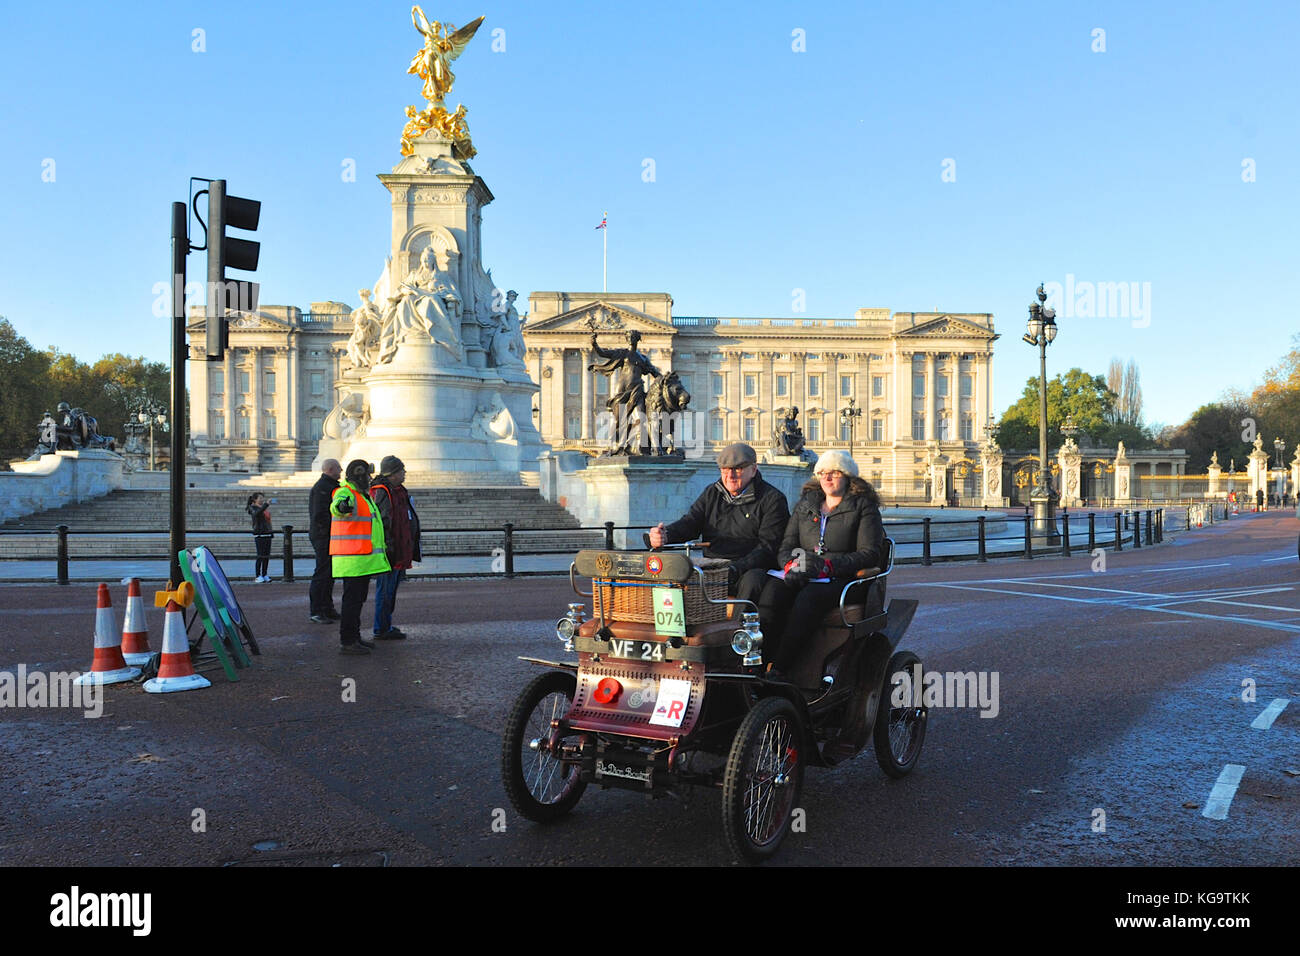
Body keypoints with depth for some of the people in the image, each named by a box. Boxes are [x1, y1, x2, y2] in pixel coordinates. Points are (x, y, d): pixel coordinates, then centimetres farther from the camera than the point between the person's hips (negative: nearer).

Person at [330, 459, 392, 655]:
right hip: (352, 558, -10)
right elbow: (336, 506, -35)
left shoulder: (361, 496, 22)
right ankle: (347, 642, -6)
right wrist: (341, 506, -59)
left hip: (362, 558, 10)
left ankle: (354, 637, 23)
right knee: (352, 598, -9)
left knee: (358, 598, 15)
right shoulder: (345, 493, -10)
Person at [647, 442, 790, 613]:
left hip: (750, 569, -4)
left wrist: (734, 569, -26)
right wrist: (665, 535, -17)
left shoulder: (772, 499, -1)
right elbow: (690, 521, 7)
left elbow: (768, 547, -10)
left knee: (753, 580, -37)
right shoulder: (712, 493, 18)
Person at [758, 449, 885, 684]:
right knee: (772, 589, -30)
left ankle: (780, 671, -37)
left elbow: (871, 554, -5)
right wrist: (791, 564, -10)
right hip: (801, 577, 4)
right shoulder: (805, 505, 19)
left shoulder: (864, 507, 5)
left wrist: (828, 565, -18)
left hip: (842, 578, -4)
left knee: (809, 597, -37)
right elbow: (785, 546, 14)